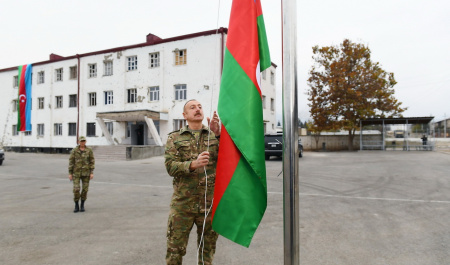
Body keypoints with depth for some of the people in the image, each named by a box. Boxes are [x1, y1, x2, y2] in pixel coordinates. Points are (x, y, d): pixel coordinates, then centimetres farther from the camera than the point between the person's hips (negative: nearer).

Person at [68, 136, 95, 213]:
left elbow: (92, 162, -2)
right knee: (76, 189, -7)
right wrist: (70, 173, -5)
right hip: (76, 172, 0)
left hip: (86, 172, 0)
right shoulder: (74, 150, -2)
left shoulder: (89, 150, -2)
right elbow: (71, 162, -1)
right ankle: (76, 206, 9)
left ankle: (82, 206, 18)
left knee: (85, 189, 2)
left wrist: (92, 173, -9)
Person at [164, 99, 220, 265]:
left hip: (210, 202, 1)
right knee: (175, 249, 6)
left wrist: (218, 134, -20)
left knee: (208, 248, 15)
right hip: (182, 203, -1)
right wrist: (193, 164, -23)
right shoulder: (174, 138, 4)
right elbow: (170, 166, -7)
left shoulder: (214, 135, 6)